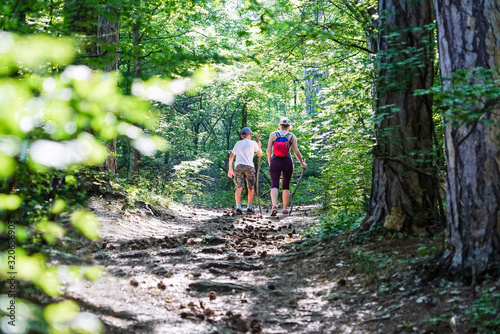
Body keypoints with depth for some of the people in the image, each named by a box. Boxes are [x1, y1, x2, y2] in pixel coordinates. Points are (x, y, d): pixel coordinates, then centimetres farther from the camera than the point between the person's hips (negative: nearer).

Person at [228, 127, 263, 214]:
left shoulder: (238, 144, 20)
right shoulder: (253, 143, 11)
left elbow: (231, 157, 18)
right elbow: (260, 155, 20)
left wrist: (230, 169, 25)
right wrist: (259, 146, 40)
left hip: (238, 167, 2)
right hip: (249, 167, -2)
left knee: (239, 188, -8)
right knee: (251, 188, 13)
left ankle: (238, 207, -24)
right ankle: (249, 207, 10)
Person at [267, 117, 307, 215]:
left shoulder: (273, 134, 3)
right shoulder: (292, 136, 2)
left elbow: (269, 150, -3)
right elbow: (296, 152, -3)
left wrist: (269, 162, 9)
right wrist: (302, 163, 9)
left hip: (275, 162, 0)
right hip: (287, 162, 0)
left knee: (274, 185, -5)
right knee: (286, 186, 13)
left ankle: (274, 205, -29)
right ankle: (285, 209, 13)